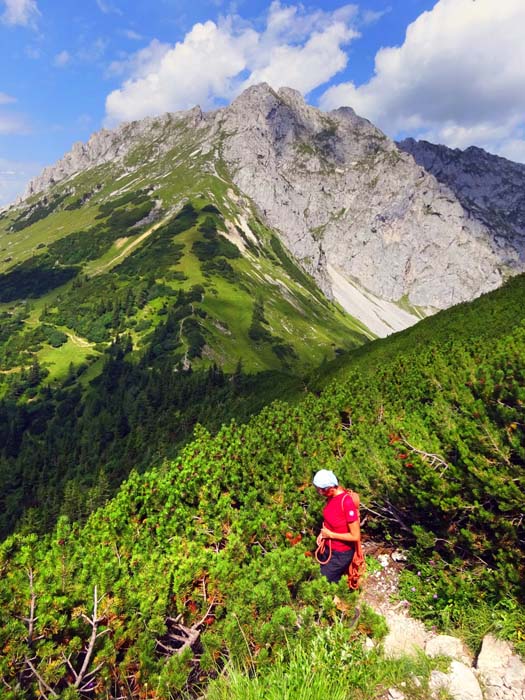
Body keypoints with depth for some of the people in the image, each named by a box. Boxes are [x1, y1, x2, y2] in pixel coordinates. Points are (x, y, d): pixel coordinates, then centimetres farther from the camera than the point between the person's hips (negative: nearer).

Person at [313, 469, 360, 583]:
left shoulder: (347, 503, -30)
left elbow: (356, 536, -25)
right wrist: (323, 533, -4)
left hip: (341, 553, -7)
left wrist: (330, 535, -18)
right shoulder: (331, 496, -8)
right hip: (328, 547, 7)